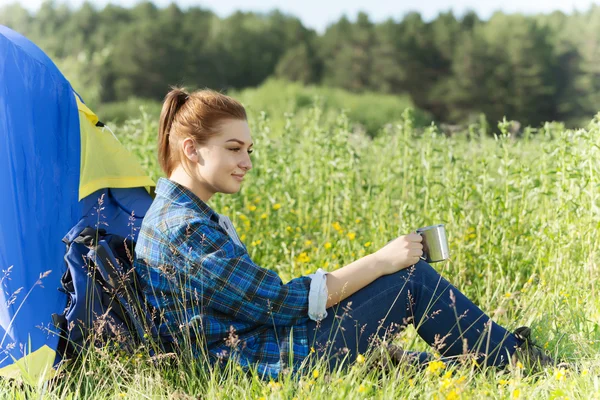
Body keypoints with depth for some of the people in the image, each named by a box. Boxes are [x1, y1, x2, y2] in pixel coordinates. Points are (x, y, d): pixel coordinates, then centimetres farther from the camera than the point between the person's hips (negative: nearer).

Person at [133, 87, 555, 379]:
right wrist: (381, 261, -15)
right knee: (414, 277, -6)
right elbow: (282, 303, -22)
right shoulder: (185, 231, -21)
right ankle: (513, 358, 13)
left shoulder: (172, 213, 11)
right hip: (281, 361, -10)